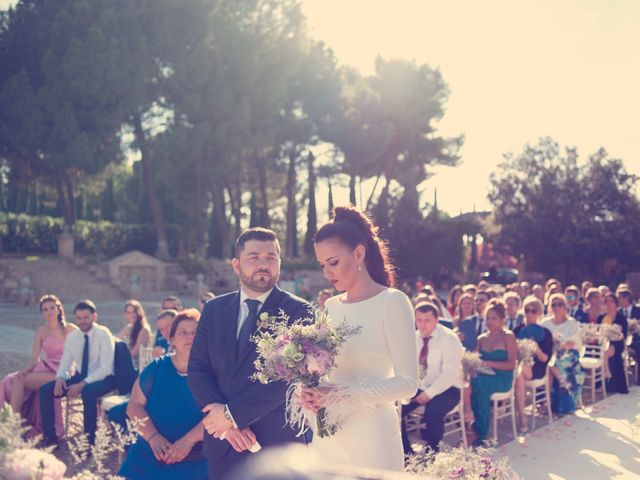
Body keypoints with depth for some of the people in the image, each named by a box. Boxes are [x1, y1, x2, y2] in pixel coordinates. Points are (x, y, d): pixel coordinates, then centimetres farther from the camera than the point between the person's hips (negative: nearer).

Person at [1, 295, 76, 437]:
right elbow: (34, 359, 9)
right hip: (45, 369, 5)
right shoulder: (41, 332, 13)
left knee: (19, 380, -24)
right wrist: (24, 370, -12)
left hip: (61, 373, -5)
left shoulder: (70, 330, -1)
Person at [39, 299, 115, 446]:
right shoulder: (72, 337, 4)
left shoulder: (104, 334, -14)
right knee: (45, 389, -10)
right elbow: (65, 363, 8)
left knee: (88, 392, -39)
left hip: (102, 379, -6)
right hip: (79, 377, 6)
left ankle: (90, 441, -24)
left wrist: (83, 384, -29)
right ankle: (50, 437, -3)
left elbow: (106, 368, -19)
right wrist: (60, 377, -16)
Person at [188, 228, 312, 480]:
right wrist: (229, 423, -11)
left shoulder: (298, 312, -6)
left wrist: (232, 414, -16)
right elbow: (197, 370, 2)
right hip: (223, 445, 3)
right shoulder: (213, 309, 8)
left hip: (278, 443, -3)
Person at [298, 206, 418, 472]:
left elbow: (408, 383, -13)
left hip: (369, 437, -5)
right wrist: (312, 394, -4)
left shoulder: (392, 302, -8)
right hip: (327, 437, 6)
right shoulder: (330, 306, 10)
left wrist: (345, 394, -21)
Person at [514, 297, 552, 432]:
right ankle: (522, 419, -38)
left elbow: (545, 359, -2)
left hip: (536, 369, -2)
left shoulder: (545, 333, 4)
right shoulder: (518, 330, 14)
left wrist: (536, 349, -20)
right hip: (518, 365, 2)